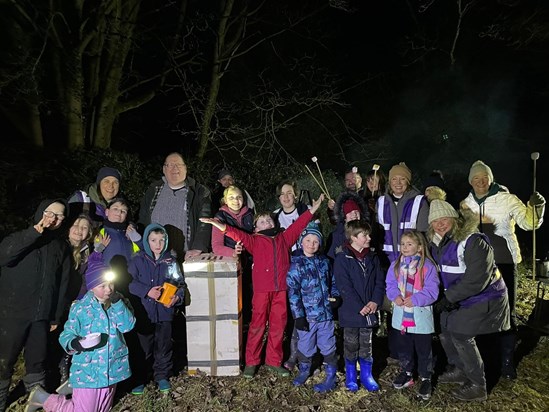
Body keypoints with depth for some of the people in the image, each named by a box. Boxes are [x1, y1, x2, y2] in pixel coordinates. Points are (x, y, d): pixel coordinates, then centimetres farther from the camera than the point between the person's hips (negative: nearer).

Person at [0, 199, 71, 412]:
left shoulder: (62, 246, 7)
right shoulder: (20, 238, -2)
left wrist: (56, 316, 9)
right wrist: (34, 232, -27)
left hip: (42, 315, 3)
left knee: (37, 361, 11)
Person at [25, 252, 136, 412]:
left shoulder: (119, 301, -3)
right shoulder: (80, 308, -12)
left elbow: (128, 325, -14)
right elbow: (66, 336, -9)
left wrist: (117, 303, -22)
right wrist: (76, 344, -30)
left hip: (112, 370, 5)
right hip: (88, 371, -4)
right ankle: (42, 397, 27)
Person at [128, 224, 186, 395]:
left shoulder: (170, 262, 2)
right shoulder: (138, 260, -2)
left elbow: (180, 284, 5)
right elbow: (130, 283, -8)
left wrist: (177, 297, -12)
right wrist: (147, 291, -20)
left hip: (164, 312, 1)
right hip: (143, 312, -1)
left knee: (163, 347, 12)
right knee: (143, 347, 9)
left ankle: (162, 377, 29)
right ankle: (138, 379, 27)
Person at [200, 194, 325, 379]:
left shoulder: (284, 238, 19)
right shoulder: (255, 240, 11)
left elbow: (299, 224, 21)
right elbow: (239, 234, -2)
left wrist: (313, 209, 20)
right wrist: (219, 225, -16)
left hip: (281, 288, 3)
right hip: (262, 288, -3)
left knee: (278, 325, 8)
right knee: (258, 325, 1)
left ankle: (274, 361, 21)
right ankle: (251, 362, 14)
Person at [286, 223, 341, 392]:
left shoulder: (324, 262, 5)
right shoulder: (296, 264, -9)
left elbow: (332, 282, 18)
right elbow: (293, 291, -12)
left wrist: (335, 296, -1)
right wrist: (298, 315, -15)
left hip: (326, 313, 3)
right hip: (307, 315, -2)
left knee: (328, 345, 10)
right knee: (305, 345, 14)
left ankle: (331, 377, 25)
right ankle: (304, 370, 39)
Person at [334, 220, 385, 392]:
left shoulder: (372, 258, 7)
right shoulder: (342, 259, -11)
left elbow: (380, 282, 6)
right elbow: (344, 287, -15)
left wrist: (375, 302, -9)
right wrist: (360, 307, -18)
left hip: (369, 311, 4)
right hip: (351, 311, -4)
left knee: (366, 345, 14)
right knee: (351, 345, 9)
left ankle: (366, 375, 31)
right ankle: (350, 377, 27)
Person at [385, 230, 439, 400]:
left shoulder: (428, 266, -12)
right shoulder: (396, 264, 3)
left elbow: (431, 291, -15)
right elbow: (390, 285, 3)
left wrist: (414, 300, -25)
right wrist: (395, 296, -16)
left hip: (421, 316, -4)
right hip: (401, 315, 5)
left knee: (424, 349, 9)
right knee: (404, 346, 19)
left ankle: (425, 379, 27)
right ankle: (406, 373, 38)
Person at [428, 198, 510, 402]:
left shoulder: (473, 242, -26)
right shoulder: (436, 244, 1)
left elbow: (476, 280, -30)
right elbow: (439, 272, 13)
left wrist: (449, 297, -26)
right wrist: (443, 297, 1)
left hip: (484, 298, -8)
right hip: (458, 299, 8)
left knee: (461, 335, -9)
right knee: (446, 331, 13)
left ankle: (478, 386, 10)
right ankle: (459, 370, 38)